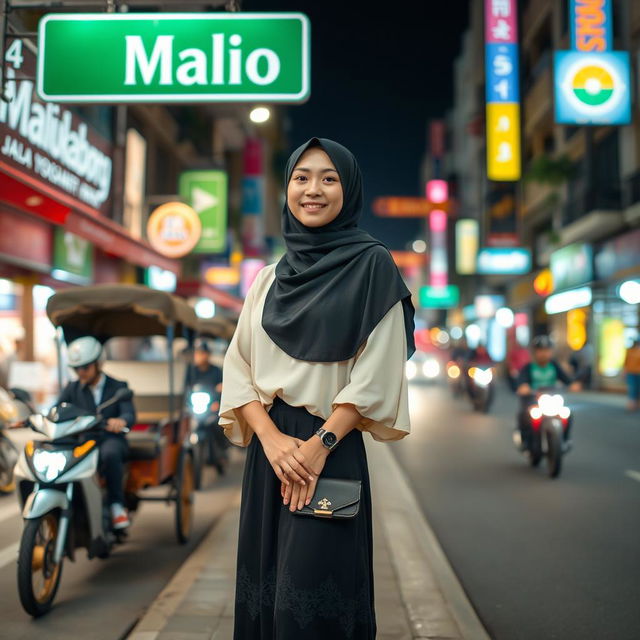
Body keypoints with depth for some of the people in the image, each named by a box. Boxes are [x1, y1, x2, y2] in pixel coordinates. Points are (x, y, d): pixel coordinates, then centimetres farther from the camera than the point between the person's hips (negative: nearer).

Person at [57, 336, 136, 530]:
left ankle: (116, 504, -21)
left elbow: (130, 415, -8)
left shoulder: (118, 387, 8)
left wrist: (121, 421, -34)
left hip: (110, 439, -3)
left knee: (110, 453, -38)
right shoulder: (72, 388, 17)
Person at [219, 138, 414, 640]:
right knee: (263, 589, 10)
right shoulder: (269, 278, 13)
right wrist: (271, 437, -9)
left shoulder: (371, 265, -1)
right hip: (268, 447, 5)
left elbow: (377, 373, -7)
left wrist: (320, 443, -16)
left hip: (331, 453, -5)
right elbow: (238, 368, 7)